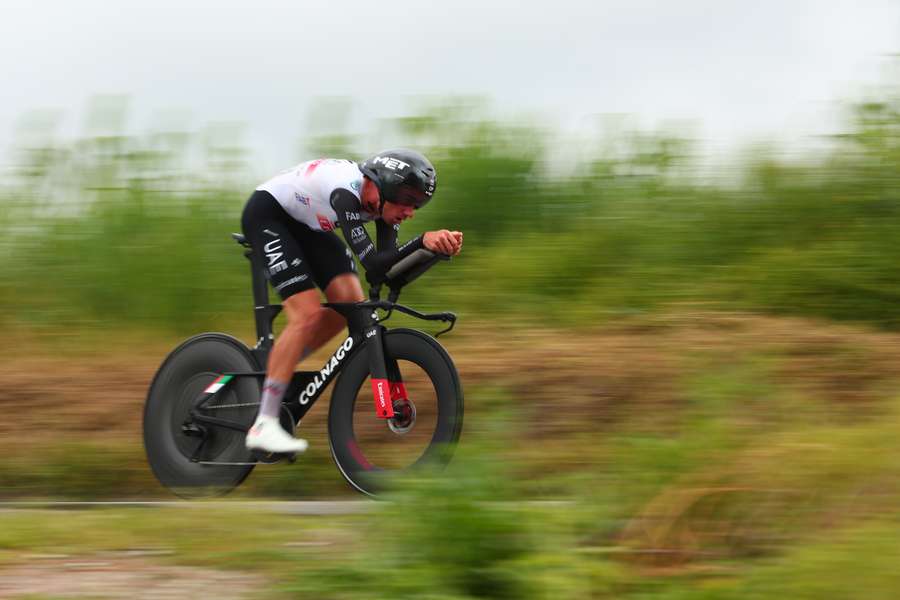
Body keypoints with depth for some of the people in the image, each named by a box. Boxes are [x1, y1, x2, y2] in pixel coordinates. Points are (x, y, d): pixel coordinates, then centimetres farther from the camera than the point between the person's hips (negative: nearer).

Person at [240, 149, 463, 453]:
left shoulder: (382, 199, -13)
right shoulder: (347, 192, -37)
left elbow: (387, 264, -19)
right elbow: (373, 268, -42)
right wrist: (422, 241, -53)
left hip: (306, 224, 9)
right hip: (266, 214, -9)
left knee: (351, 303, -6)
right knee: (307, 313, -21)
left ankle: (274, 370, 10)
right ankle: (263, 427, -20)